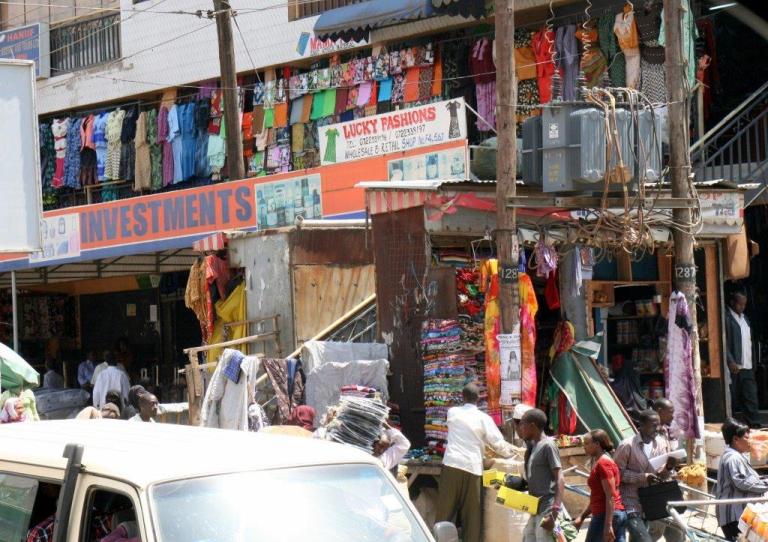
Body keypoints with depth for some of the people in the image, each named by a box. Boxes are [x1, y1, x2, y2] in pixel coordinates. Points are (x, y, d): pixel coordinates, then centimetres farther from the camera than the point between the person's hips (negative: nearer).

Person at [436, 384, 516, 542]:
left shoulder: (452, 412, 8)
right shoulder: (484, 418, 0)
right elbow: (498, 443, 2)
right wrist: (510, 452, 23)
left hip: (451, 465, 2)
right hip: (472, 467, -2)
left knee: (446, 509, 7)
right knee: (471, 513, 5)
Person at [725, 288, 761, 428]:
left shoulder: (744, 318, 19)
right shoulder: (726, 317, -6)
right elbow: (724, 342, -13)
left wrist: (753, 364, 14)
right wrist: (731, 362, -19)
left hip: (747, 367, 7)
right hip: (734, 367, -7)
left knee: (751, 398, 1)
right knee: (733, 399, -2)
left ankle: (754, 426, 0)